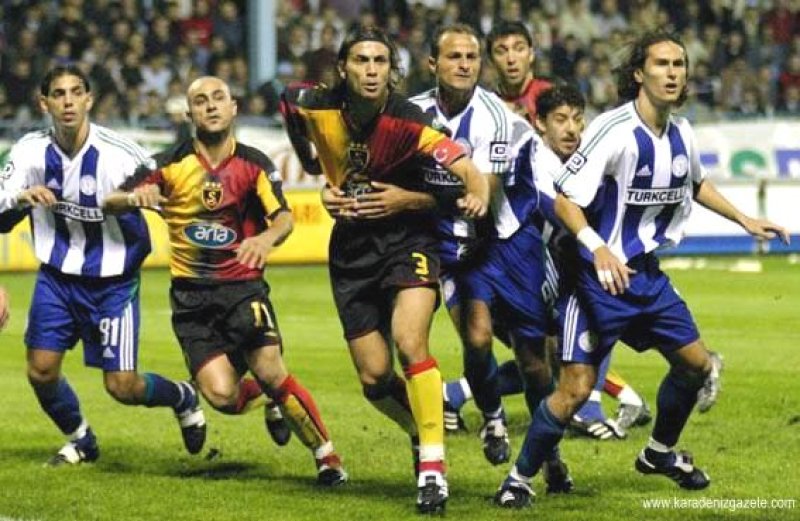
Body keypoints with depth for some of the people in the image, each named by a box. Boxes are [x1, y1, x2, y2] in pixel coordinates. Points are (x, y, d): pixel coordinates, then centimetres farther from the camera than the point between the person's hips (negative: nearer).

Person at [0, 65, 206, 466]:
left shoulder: (119, 154, -20)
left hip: (112, 281, -3)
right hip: (56, 277, 3)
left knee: (122, 386, -6)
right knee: (41, 371, -3)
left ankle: (183, 398, 28)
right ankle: (80, 440, 26)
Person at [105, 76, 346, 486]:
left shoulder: (254, 164, -1)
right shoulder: (170, 164, 0)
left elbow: (283, 217, -12)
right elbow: (111, 201, -1)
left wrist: (267, 238, -36)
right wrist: (135, 197, -25)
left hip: (243, 287, -1)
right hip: (191, 297, 1)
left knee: (272, 374, -20)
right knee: (222, 397, -13)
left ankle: (326, 455, -2)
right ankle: (266, 397, 24)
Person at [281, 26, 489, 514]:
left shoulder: (409, 123, -22)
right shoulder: (315, 106, -12)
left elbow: (468, 170, -30)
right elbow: (288, 100, 13)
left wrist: (477, 195, -51)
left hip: (407, 238, -4)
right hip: (351, 248, 4)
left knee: (409, 342, -26)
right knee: (374, 376, 2)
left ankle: (433, 465, -20)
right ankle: (423, 433, 32)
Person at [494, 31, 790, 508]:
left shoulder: (681, 134, 3)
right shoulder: (613, 131, -21)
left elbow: (696, 184, 26)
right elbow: (565, 200, -21)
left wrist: (745, 221, 27)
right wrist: (597, 247, -35)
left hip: (647, 272, 8)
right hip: (599, 276, -8)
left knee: (695, 362, 14)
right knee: (577, 387, -11)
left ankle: (660, 453, 38)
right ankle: (519, 480, 5)